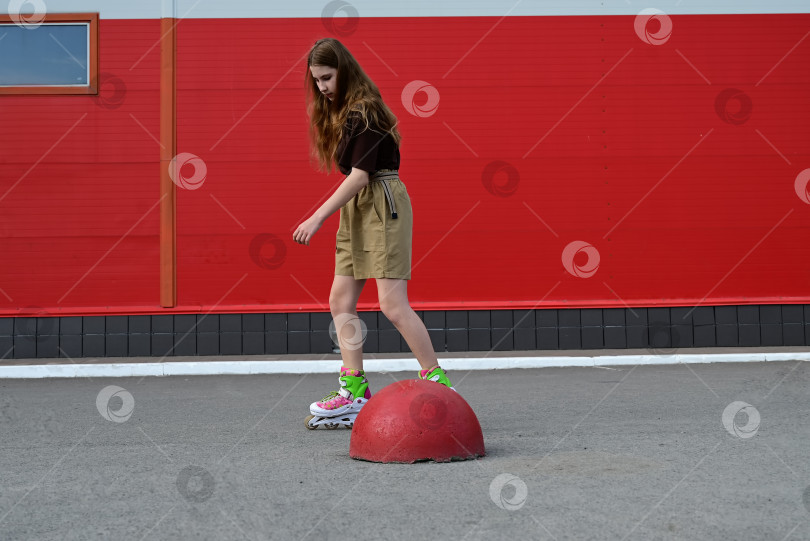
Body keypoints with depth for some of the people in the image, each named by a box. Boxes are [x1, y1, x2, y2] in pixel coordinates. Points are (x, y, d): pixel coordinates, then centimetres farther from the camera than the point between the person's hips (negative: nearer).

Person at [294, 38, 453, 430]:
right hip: (355, 208, 10)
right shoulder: (338, 111, 14)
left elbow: (360, 175, -20)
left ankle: (438, 383, -4)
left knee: (392, 304, -12)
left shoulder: (365, 111, -14)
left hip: (382, 204, -10)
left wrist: (318, 217, -20)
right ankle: (354, 391, 10)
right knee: (340, 302, 6)